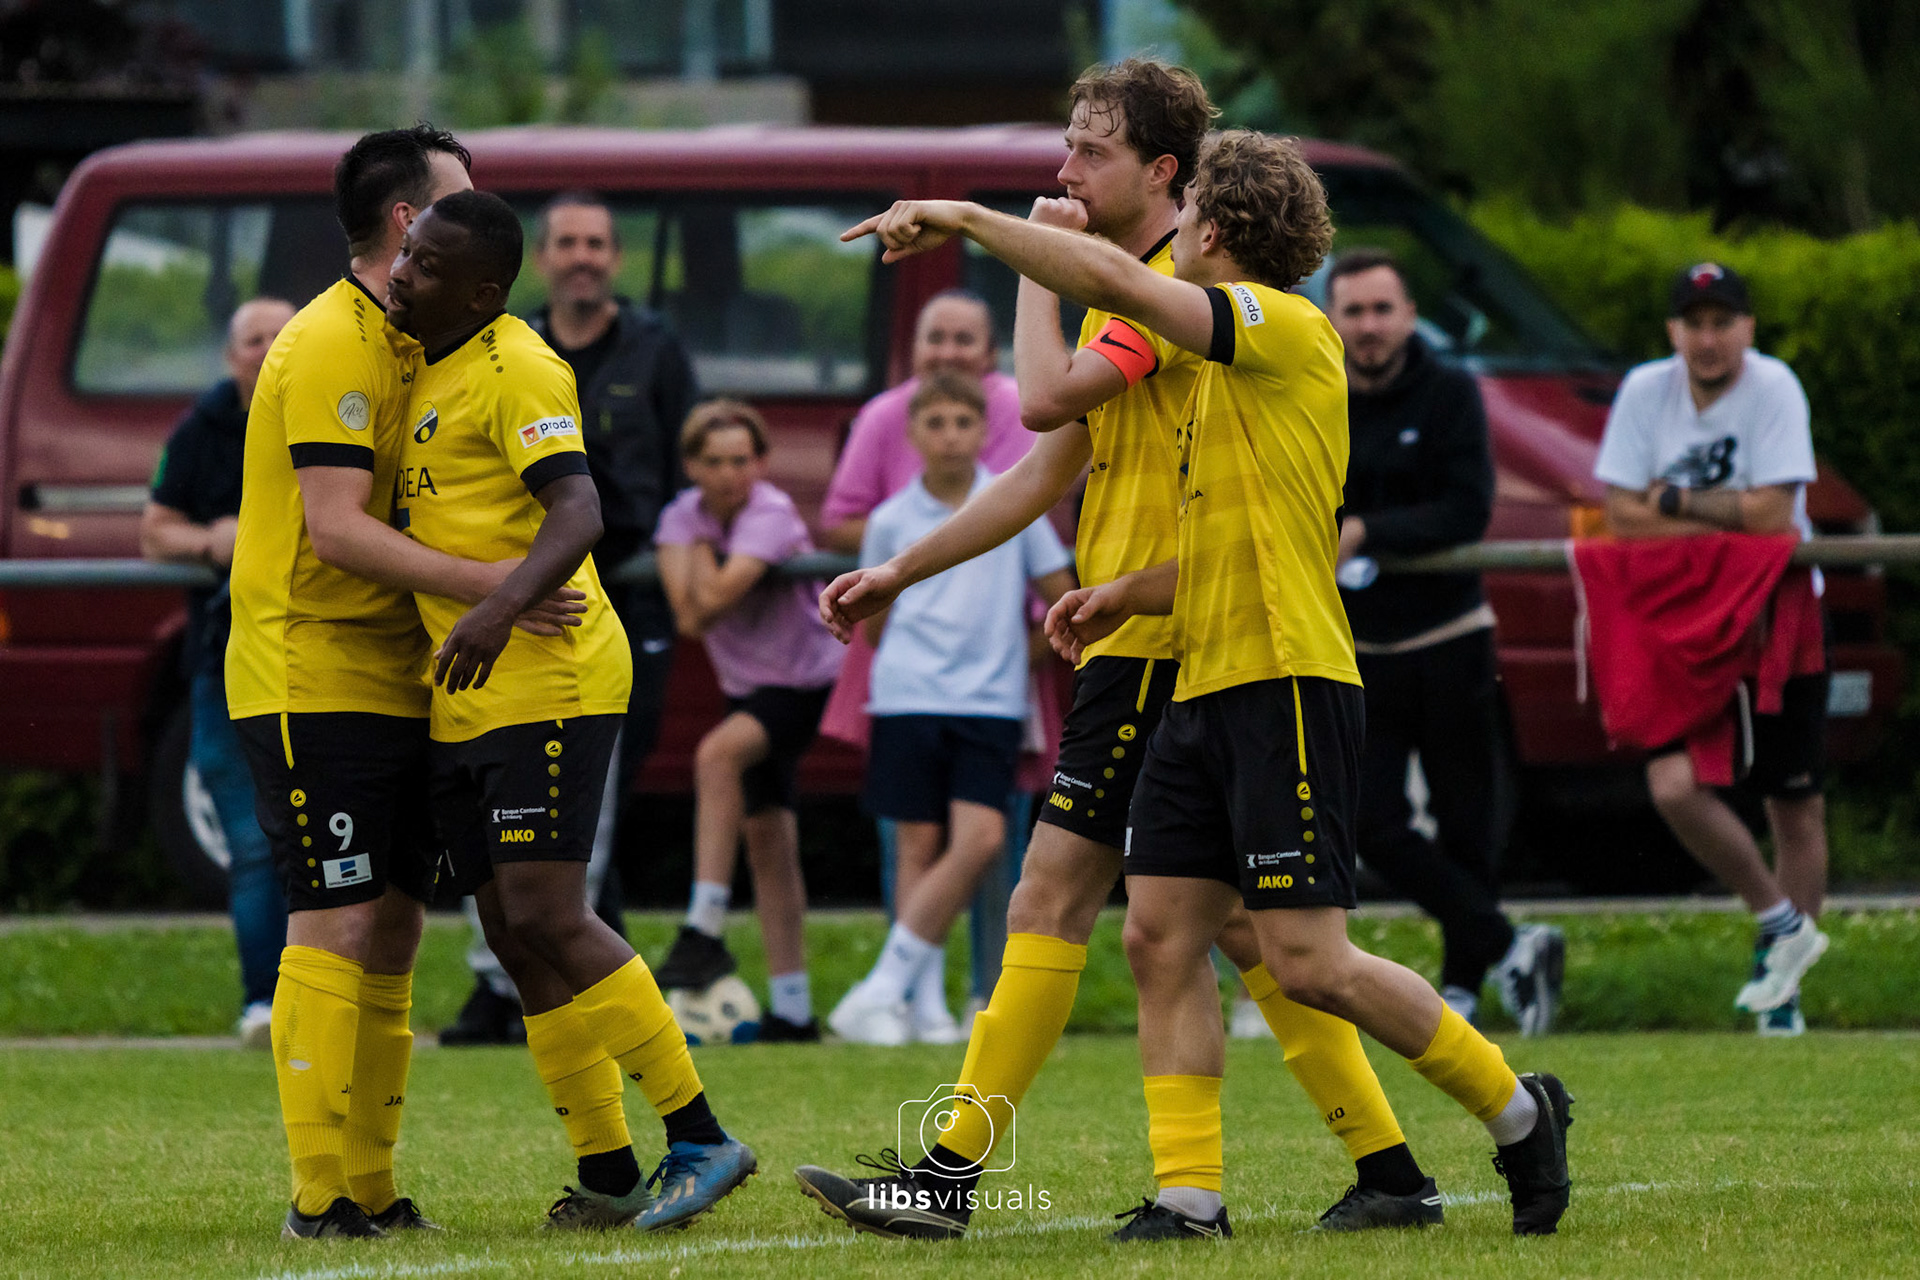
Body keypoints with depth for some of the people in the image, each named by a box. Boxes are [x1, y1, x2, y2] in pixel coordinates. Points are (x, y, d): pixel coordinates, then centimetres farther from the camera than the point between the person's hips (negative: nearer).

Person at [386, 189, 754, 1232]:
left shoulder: (517, 371, -11)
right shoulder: (428, 373, 16)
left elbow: (576, 510, -24)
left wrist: (499, 611, -38)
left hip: (544, 680, -9)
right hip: (464, 706, 9)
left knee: (545, 916, -15)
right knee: (515, 938, 6)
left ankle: (700, 1138, -9)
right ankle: (608, 1176, 10)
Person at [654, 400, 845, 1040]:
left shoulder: (771, 515, -20)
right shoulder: (682, 516, -3)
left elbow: (713, 598, -32)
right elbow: (690, 616, -15)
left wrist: (703, 549, -16)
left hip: (808, 680, -7)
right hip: (749, 686, 7)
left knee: (717, 754, -31)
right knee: (764, 833, 6)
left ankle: (704, 930, -32)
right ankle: (791, 1006, 9)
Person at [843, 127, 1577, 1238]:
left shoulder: (1291, 331, -10)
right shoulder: (1230, 365, 20)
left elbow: (1114, 279, -23)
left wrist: (966, 218, -16)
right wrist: (1128, 594, 15)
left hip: (1287, 683, -10)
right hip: (1206, 688, 10)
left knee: (1309, 962, -10)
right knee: (1161, 939, 1)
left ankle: (1518, 1111, 5)